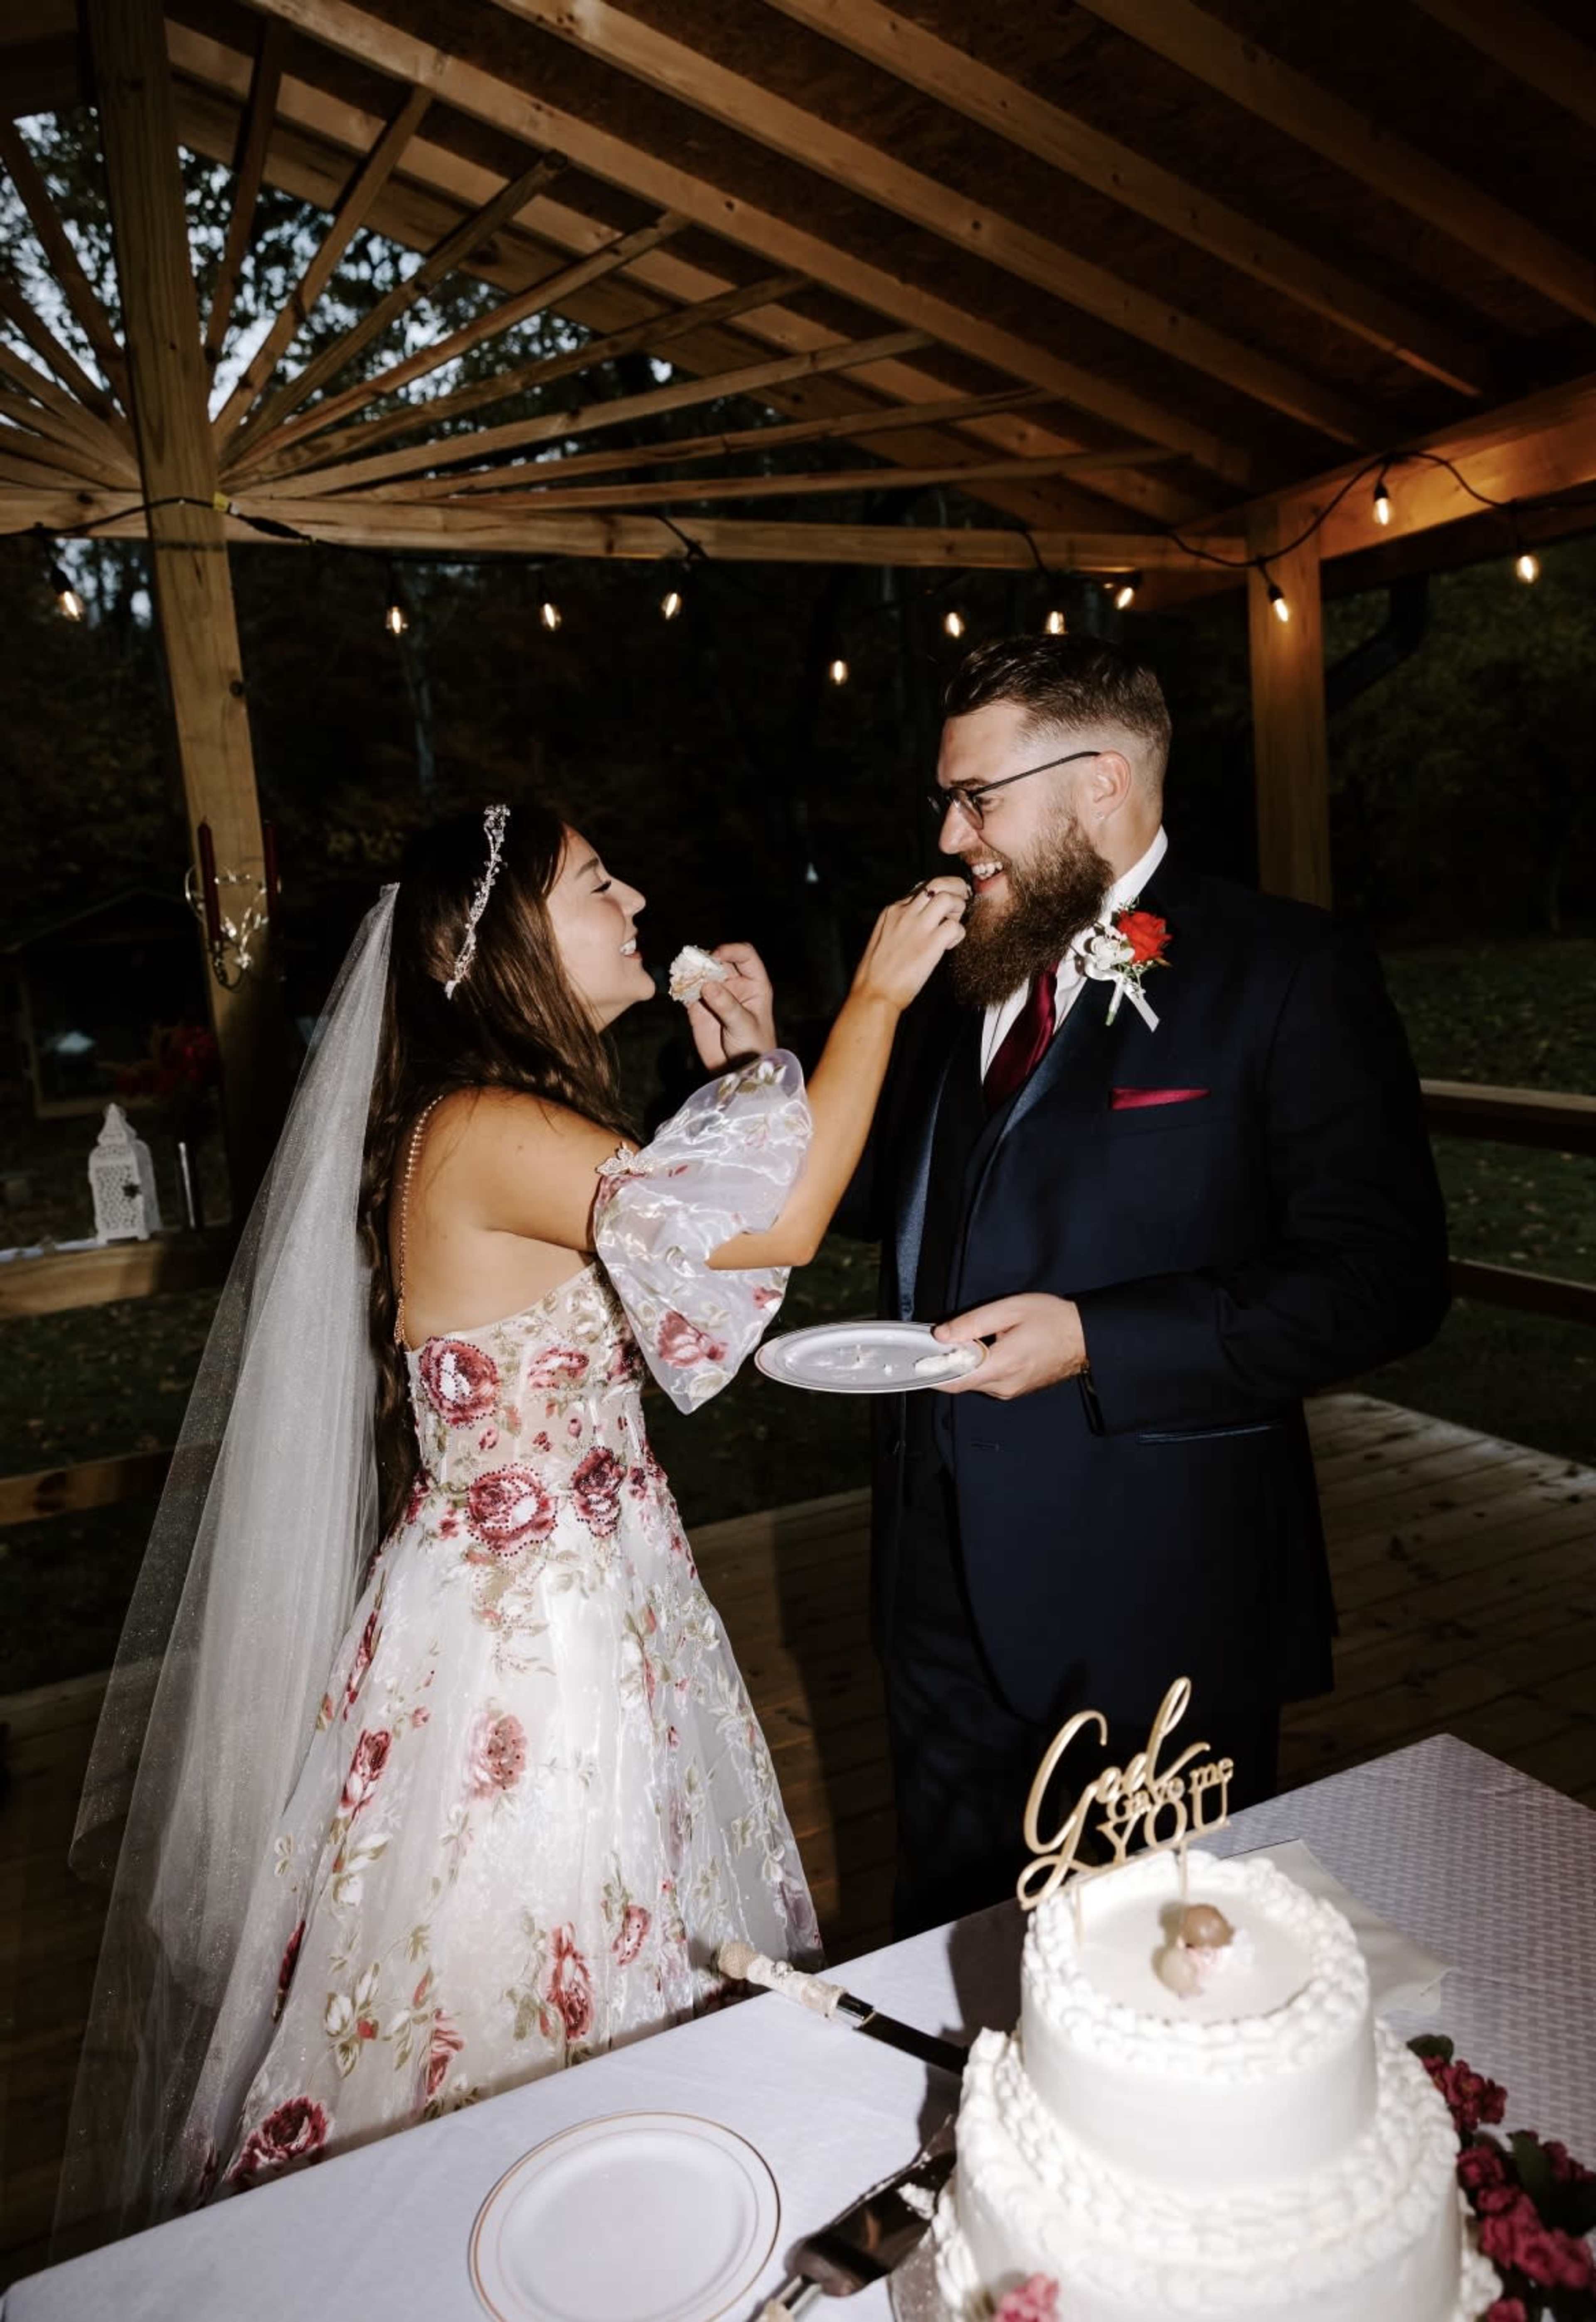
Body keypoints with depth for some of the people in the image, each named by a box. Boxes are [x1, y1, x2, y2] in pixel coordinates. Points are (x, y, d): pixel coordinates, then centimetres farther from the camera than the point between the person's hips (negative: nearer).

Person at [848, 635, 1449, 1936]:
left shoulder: (1286, 972, -11)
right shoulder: (960, 981, 8)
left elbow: (1384, 1277, -16)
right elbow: (882, 1200, 17)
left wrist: (1095, 1341, -23)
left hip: (1156, 1600, -5)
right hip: (950, 1590, 6)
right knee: (950, 1943, 23)